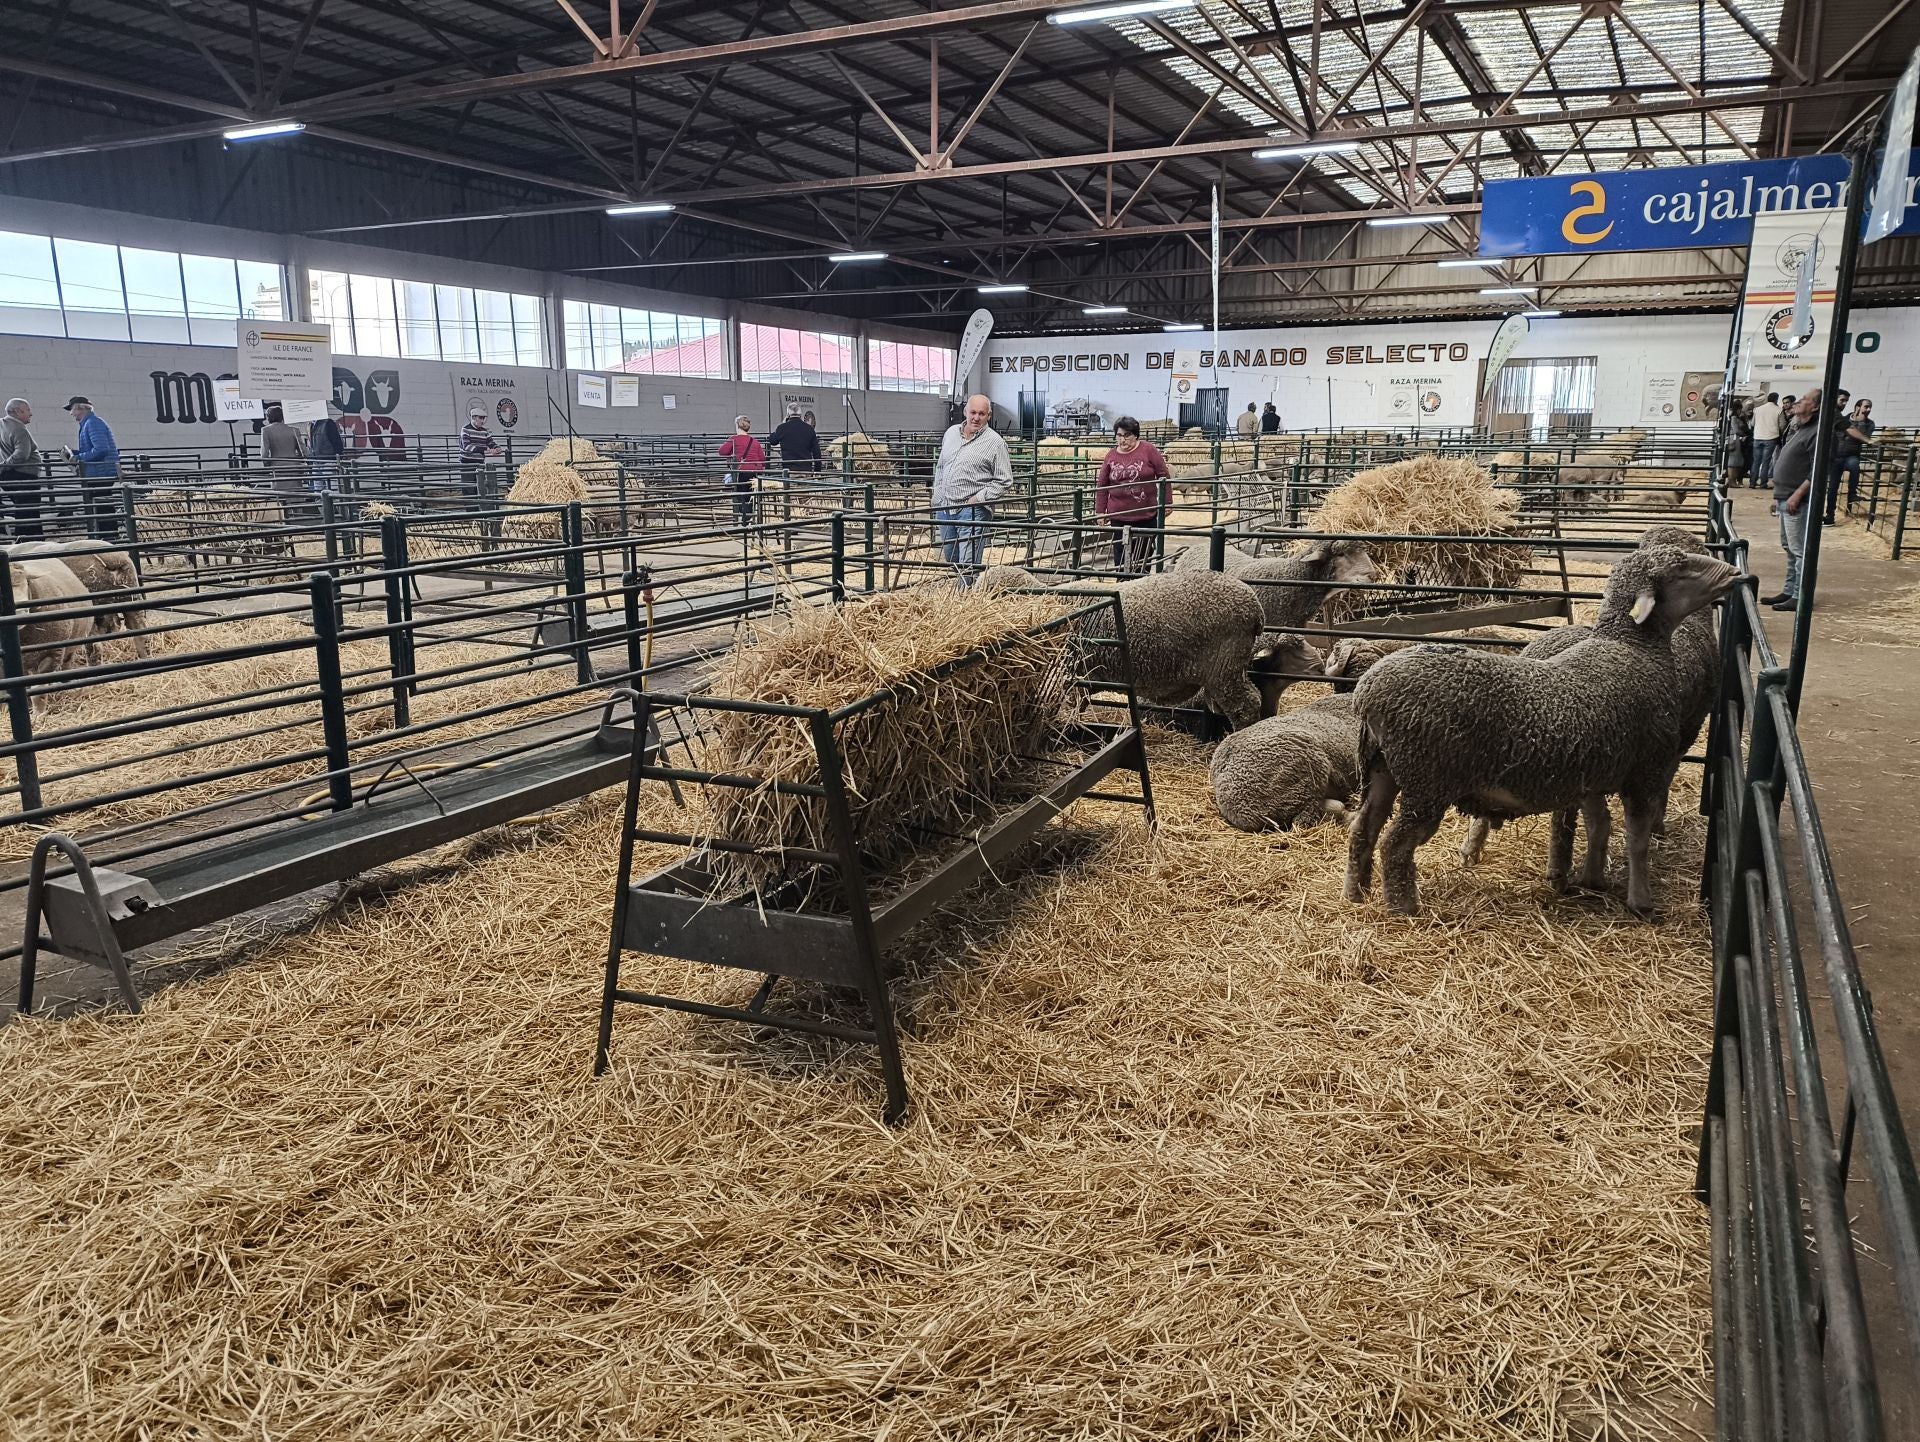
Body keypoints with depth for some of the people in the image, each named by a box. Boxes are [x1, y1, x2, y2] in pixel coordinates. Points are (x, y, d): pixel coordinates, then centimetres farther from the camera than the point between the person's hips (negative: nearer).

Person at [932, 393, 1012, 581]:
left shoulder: (994, 442, -5)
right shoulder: (951, 433, 12)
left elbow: (1003, 481, -5)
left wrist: (978, 499, -13)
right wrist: (937, 501, 14)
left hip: (973, 511, -6)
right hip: (944, 508, 6)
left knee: (968, 566, -10)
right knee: (950, 562, 16)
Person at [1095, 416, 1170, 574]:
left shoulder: (1149, 450, -5)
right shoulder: (1110, 456, 2)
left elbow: (1163, 476, 0)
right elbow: (1102, 485, 6)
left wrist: (1166, 502, 0)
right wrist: (1100, 511, 4)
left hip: (1146, 515, -1)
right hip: (1119, 516, 1)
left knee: (1144, 555, 10)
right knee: (1121, 557, 2)